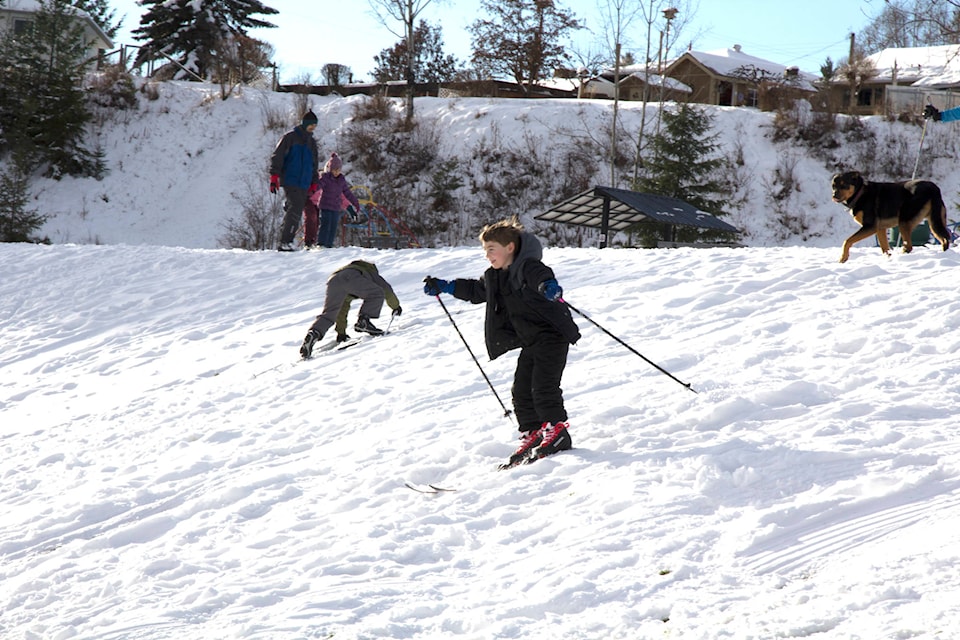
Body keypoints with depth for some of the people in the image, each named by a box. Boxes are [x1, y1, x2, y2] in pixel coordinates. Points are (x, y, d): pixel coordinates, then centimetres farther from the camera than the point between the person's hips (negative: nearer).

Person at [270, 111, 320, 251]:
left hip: (304, 185, 7)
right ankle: (285, 241, -22)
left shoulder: (311, 142, 21)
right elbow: (277, 157, -4)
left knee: (295, 213, 4)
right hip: (289, 181, -7)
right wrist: (274, 177, -12)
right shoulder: (290, 137, 0)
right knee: (295, 209, -20)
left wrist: (313, 184, 23)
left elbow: (314, 165, 29)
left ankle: (286, 242, 6)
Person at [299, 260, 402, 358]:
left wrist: (341, 332, 50)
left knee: (328, 313, 1)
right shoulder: (371, 273, 40)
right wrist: (396, 306, 49)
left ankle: (314, 333, -25)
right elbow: (387, 289, 36)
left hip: (333, 280, 5)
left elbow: (342, 310, 48)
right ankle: (363, 321, -9)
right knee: (377, 294, 7)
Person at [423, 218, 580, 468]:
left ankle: (557, 431, -8)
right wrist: (443, 287, 29)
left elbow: (543, 279, -37)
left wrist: (550, 288, -61)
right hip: (530, 343, 9)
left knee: (543, 386, -16)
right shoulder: (494, 277, 11)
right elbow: (475, 291, 29)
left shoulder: (529, 268, -17)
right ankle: (532, 435, 12)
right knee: (521, 390, 6)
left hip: (552, 336, -9)